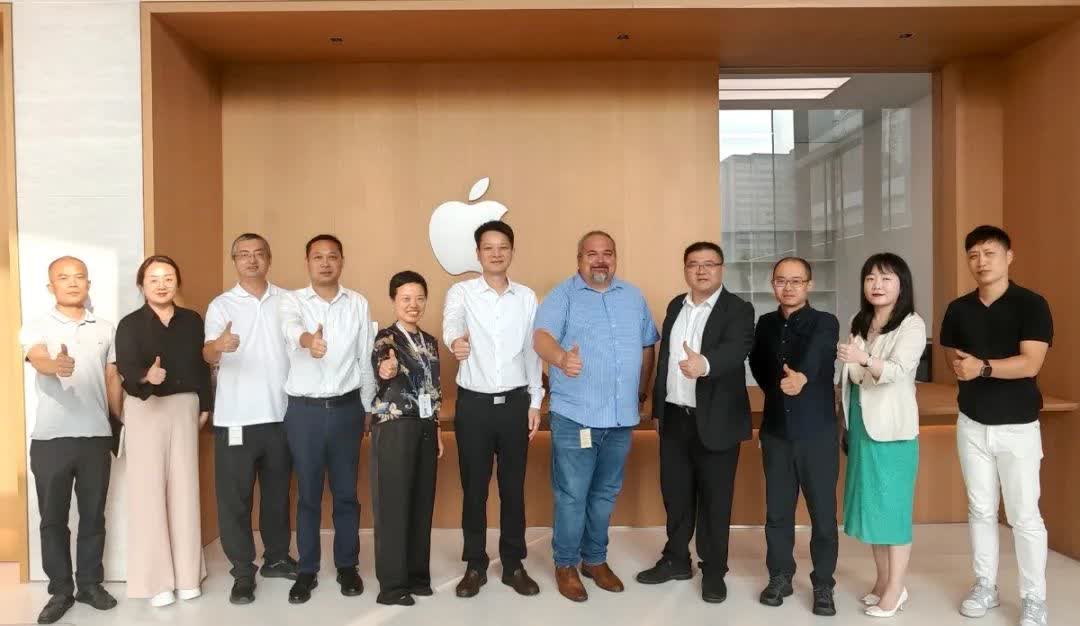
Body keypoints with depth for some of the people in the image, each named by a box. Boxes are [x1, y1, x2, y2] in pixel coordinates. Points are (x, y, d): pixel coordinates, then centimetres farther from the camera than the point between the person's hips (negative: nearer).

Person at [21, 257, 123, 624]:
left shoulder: (105, 330, 9)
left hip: (97, 437, 2)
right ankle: (60, 591, 19)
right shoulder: (36, 328, 0)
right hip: (50, 439, -2)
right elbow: (39, 361, -21)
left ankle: (90, 584, 23)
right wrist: (56, 365, -44)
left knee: (93, 516, 10)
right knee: (53, 518, 7)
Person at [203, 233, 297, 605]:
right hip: (235, 418, -2)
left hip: (280, 414, 2)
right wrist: (218, 345, -39)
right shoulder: (221, 305, 0)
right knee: (234, 497, 2)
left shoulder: (286, 301, 7)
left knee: (278, 491, 14)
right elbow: (208, 354, -15)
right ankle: (243, 572, 13)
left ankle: (277, 557, 29)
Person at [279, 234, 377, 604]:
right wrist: (307, 338, -49)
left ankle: (347, 566, 25)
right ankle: (307, 571, 22)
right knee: (308, 494, 9)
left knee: (346, 492, 10)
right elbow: (290, 327, -26)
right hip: (304, 410, -1)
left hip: (346, 408, 1)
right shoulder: (292, 301, -1)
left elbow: (366, 359, 7)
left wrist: (368, 409, 7)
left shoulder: (358, 304, 4)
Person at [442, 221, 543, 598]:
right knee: (474, 487, 8)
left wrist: (535, 402, 6)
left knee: (513, 487, 10)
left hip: (515, 402, 2)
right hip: (473, 403, -2)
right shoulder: (461, 292, -3)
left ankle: (513, 564, 24)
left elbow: (532, 352, 8)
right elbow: (451, 321, -26)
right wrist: (455, 340, -50)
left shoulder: (527, 297, 5)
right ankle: (475, 565, 23)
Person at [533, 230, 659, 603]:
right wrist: (562, 357, -41)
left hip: (621, 417, 5)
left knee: (605, 494, 16)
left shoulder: (634, 297, 11)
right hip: (575, 417, -4)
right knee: (572, 496, 3)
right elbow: (542, 337, -20)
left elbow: (646, 346, 18)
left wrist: (641, 393, 16)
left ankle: (595, 559, 32)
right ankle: (565, 565, 20)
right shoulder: (562, 295, -4)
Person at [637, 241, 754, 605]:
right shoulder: (676, 306, 10)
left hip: (715, 420, -5)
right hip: (675, 418, 5)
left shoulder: (738, 309, -9)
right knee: (675, 493, 15)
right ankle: (676, 560, 31)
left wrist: (704, 364, -49)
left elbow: (737, 350, -28)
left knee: (715, 499, 6)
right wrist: (658, 408, 14)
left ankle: (714, 570, 22)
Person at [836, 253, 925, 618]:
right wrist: (846, 423, 13)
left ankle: (895, 591, 10)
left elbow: (898, 371, -25)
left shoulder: (912, 325, -8)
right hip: (860, 425, 7)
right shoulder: (859, 325, 12)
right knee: (870, 503, 12)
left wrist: (864, 359, -43)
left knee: (892, 505, -1)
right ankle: (883, 581, 25)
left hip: (892, 427, -7)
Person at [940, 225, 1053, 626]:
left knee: (1024, 515, 1)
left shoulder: (1031, 304, -10)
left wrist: (983, 367, -27)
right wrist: (961, 365, -4)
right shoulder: (958, 309, 5)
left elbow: (1030, 363, -19)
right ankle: (985, 586, 24)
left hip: (1017, 426, -4)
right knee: (980, 510, 12)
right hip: (972, 424, 4)